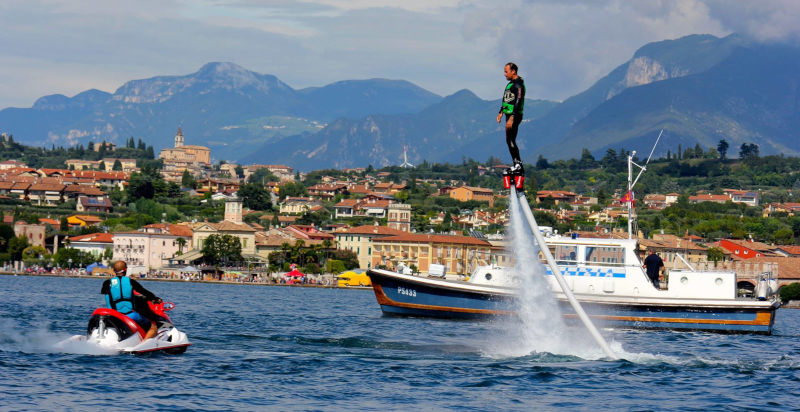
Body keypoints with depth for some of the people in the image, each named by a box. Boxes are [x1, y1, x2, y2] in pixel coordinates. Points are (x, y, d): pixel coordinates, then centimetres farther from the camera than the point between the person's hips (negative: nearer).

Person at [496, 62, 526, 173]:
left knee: (510, 140, -12)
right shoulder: (511, 83, 17)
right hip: (509, 115, 10)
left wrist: (511, 118, -27)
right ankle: (517, 164, 12)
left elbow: (518, 102, -23)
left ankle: (518, 164, -11)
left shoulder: (518, 85, -15)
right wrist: (501, 112, 25)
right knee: (510, 140, 9)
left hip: (515, 116, -10)